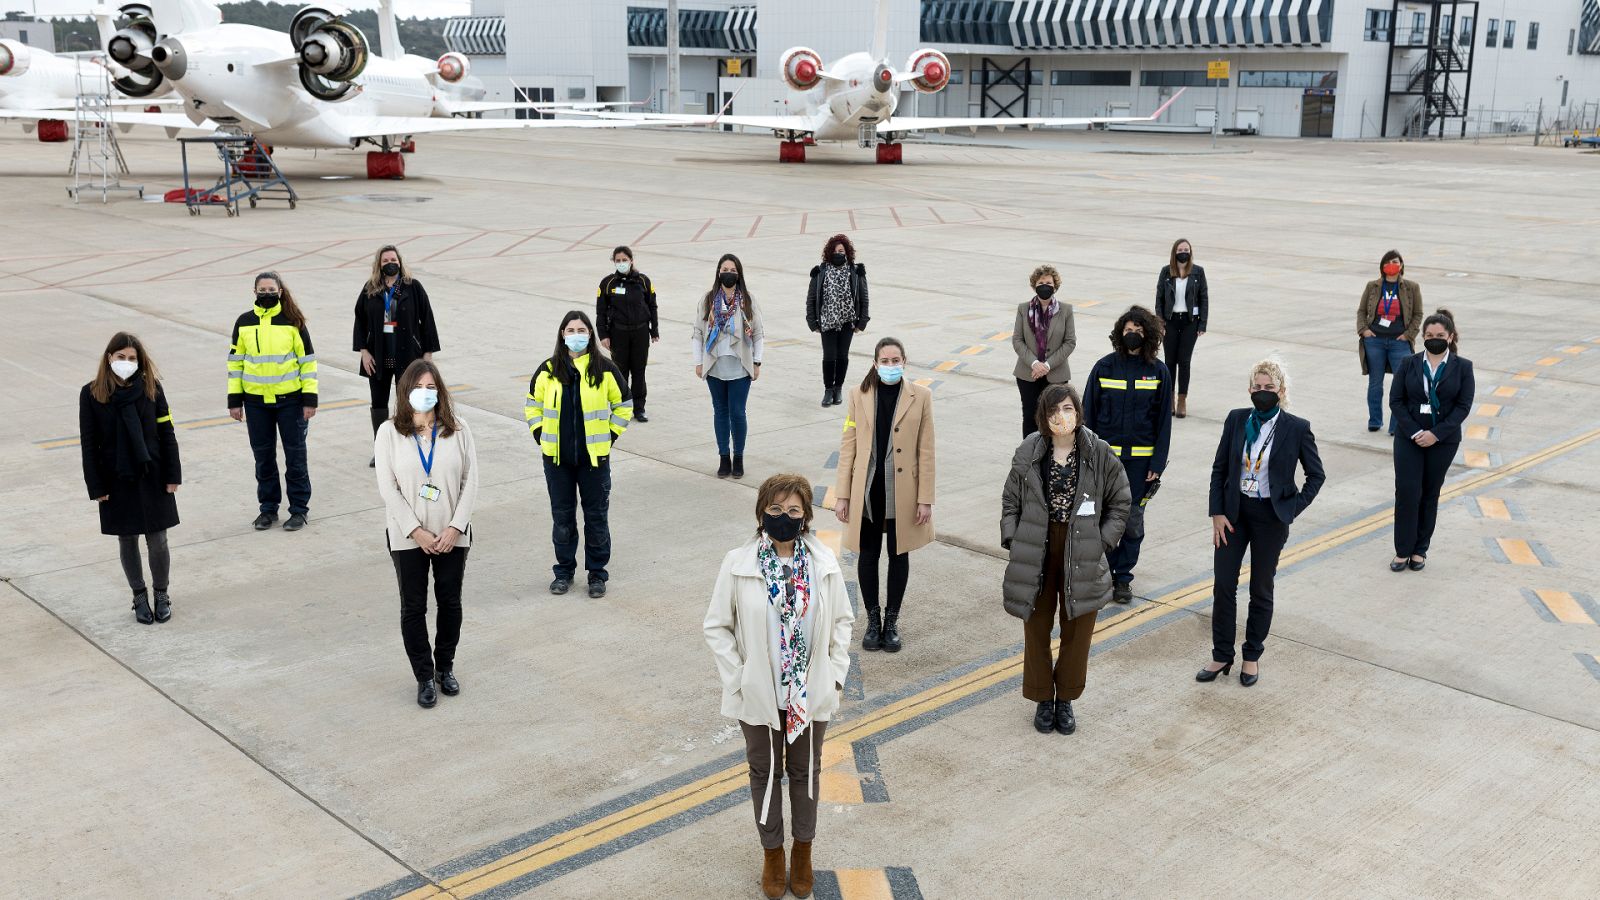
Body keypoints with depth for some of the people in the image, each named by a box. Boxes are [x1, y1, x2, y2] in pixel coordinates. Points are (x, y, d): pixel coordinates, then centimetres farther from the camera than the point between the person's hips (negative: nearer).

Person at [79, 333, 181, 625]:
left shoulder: (151, 388, -3)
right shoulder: (91, 394, -4)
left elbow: (167, 433, 1)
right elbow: (89, 443, -3)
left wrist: (172, 475, -2)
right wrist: (96, 486, -5)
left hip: (152, 477, 0)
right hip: (117, 480, 0)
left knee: (157, 541, 3)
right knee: (127, 541, 10)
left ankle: (161, 593, 23)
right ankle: (139, 596, 26)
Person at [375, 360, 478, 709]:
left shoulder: (457, 429, -1)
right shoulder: (389, 432, -4)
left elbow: (470, 481, -3)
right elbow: (388, 488, -8)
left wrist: (455, 527, -12)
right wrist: (416, 531, -14)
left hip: (452, 535, 1)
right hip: (407, 536, -1)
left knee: (450, 601, 11)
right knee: (413, 607, 5)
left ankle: (445, 667, 30)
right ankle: (424, 677, 18)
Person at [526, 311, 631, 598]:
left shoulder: (604, 369, -3)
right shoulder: (548, 369, 1)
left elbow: (623, 405, 7)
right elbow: (532, 405, 14)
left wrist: (610, 436, 2)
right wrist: (540, 435, 5)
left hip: (594, 456, -1)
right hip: (557, 457, 1)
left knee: (596, 515, 5)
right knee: (562, 515, 9)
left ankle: (597, 572, 18)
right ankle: (565, 570, 24)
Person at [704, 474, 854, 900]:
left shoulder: (824, 564, -10)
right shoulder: (738, 564, -14)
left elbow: (842, 621, 2)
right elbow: (717, 626, -6)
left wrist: (835, 674, -2)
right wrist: (737, 679, -10)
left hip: (811, 693, 1)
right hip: (759, 694, -1)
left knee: (805, 771, 19)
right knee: (765, 772, 18)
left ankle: (803, 850, 41)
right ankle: (772, 852, 38)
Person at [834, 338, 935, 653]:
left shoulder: (920, 397, -4)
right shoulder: (860, 396, -1)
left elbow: (925, 451, -4)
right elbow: (848, 446, 1)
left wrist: (925, 499, -6)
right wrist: (842, 495, -1)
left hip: (902, 491, -1)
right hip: (867, 490, 1)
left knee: (898, 555, 11)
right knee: (867, 555, 9)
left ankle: (892, 621, 26)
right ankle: (872, 620, 25)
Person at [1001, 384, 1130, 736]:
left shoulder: (1100, 455, -8)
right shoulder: (1028, 454, -6)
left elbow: (1120, 502, 3)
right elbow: (1010, 501, 5)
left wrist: (1102, 542, -3)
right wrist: (1014, 541, -3)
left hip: (1082, 558, 0)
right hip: (1036, 554, 0)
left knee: (1077, 631, 11)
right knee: (1037, 628, 12)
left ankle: (1066, 699, 31)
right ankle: (1043, 700, 30)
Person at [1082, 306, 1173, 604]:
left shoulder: (1159, 372, -1)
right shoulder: (1104, 367, -2)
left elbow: (1164, 420, 2)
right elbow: (1088, 413, 2)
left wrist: (1157, 464, -3)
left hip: (1140, 459, 1)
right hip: (1106, 455, 0)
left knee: (1133, 521, 8)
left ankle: (1123, 577, 22)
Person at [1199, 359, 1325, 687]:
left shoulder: (1297, 428, -9)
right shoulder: (1236, 420, -2)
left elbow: (1316, 474, 2)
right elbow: (1219, 469, 3)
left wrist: (1294, 509, -6)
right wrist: (1217, 513, -2)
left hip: (1270, 516, -2)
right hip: (1234, 511, 2)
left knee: (1261, 589, 10)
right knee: (1223, 585, 4)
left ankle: (1252, 656, 25)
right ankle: (1221, 656, 17)